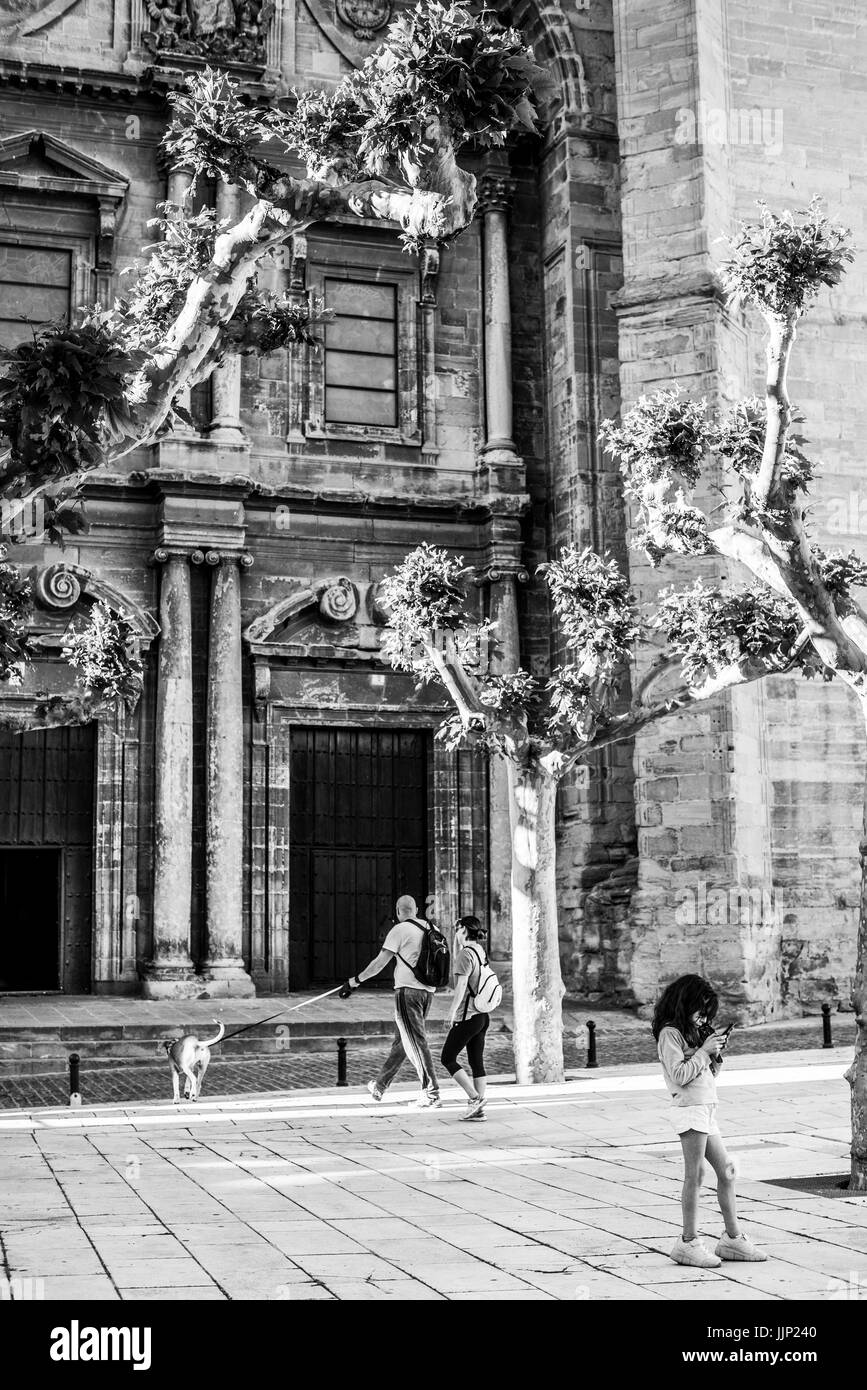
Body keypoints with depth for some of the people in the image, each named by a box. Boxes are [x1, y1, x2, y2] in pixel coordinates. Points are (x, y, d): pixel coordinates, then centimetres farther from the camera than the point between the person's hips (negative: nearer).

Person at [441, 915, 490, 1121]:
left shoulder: (466, 953, -14)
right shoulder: (480, 951, 12)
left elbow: (461, 985, -19)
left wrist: (452, 1011, -16)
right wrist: (456, 940, 24)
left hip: (467, 1016, -9)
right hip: (483, 1016, 9)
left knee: (448, 1059, 1)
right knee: (477, 1062, 9)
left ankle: (475, 1098, -5)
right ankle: (478, 1110, 9)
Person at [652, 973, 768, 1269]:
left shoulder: (692, 1031, 19)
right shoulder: (670, 1033, -8)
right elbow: (680, 1074, -17)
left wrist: (715, 1054, 4)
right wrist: (704, 1051, -11)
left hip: (706, 1109, 9)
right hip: (689, 1109, -9)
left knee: (726, 1170, 10)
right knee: (694, 1175, -7)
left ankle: (733, 1238, 16)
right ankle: (688, 1243, -2)